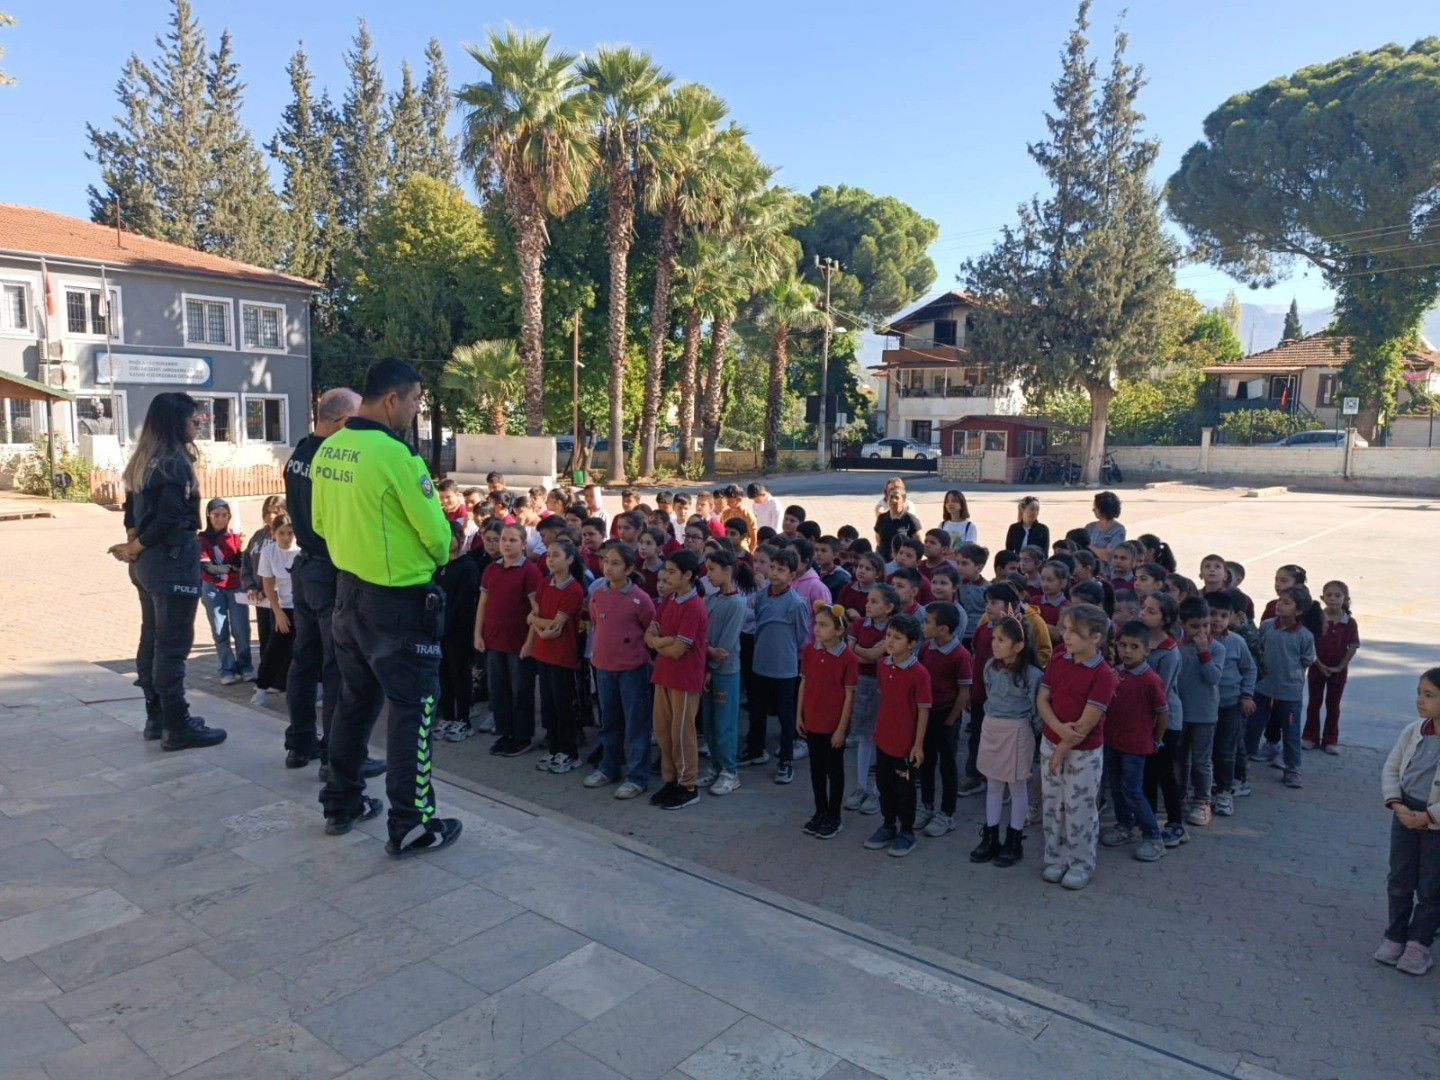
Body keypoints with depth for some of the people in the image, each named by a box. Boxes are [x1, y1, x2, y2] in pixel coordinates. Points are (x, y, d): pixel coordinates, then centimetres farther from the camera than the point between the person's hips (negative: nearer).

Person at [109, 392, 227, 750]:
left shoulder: (142, 461, 13)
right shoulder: (175, 463, -15)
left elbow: (132, 511, 13)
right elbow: (169, 519, -21)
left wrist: (134, 546, -1)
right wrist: (136, 547, -9)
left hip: (147, 562, 9)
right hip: (173, 562, -9)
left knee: (152, 639, 15)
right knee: (172, 644, -5)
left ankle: (157, 717, 25)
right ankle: (178, 727, 1)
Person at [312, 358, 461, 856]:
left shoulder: (328, 450, 4)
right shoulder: (395, 453, -20)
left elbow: (321, 522, 13)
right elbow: (435, 531, -15)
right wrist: (438, 558, 6)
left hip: (348, 591, 8)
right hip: (398, 601, -8)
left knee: (356, 699, 19)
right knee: (412, 708, 2)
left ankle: (342, 803, 31)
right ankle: (411, 825, 9)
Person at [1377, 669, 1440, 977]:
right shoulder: (1413, 732, -3)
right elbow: (1390, 769, 4)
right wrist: (1396, 804, -9)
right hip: (1406, 813, 4)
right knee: (1399, 880, 13)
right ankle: (1395, 936, 27)